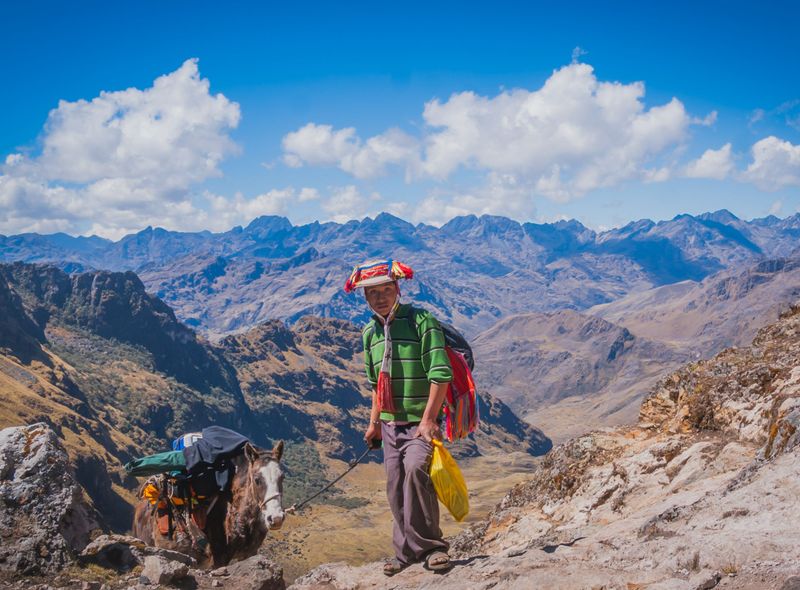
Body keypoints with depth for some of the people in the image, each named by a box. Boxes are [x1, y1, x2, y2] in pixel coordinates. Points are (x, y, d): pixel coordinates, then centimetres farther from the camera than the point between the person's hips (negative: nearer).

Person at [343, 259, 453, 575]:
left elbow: (441, 374, -17)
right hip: (391, 424, 7)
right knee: (396, 489, 9)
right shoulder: (370, 332, 11)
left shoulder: (421, 321, -11)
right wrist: (374, 422, 18)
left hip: (421, 421, -6)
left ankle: (431, 546, -16)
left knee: (415, 468, -29)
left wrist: (428, 419, -22)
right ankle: (408, 552, 24)